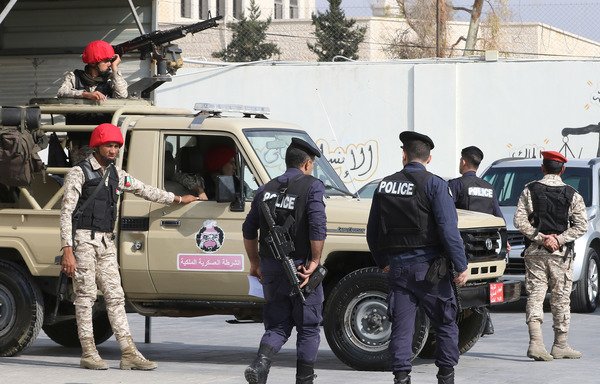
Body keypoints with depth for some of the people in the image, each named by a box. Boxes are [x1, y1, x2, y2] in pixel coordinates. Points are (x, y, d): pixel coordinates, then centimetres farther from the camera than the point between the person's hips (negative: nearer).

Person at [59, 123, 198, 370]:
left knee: (115, 296, 3)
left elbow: (145, 191, 28)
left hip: (107, 242, 7)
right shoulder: (79, 173, -7)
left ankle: (129, 354, 0)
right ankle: (88, 354, -1)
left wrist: (179, 199, 35)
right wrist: (67, 251, -18)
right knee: (86, 295, -5)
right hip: (84, 240, -7)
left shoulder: (117, 175, 15)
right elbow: (66, 213, -11)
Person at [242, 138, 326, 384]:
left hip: (271, 268, 5)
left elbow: (249, 230, 14)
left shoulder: (266, 189, 11)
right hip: (300, 266, -5)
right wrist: (315, 261, -12)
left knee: (277, 325, 12)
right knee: (308, 327, 8)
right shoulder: (312, 186, -6)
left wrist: (255, 263, 23)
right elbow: (318, 226, -18)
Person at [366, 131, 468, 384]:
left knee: (401, 326, 5)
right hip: (428, 265, -4)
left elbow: (372, 232, 14)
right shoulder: (434, 185, -8)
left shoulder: (385, 185, 8)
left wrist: (382, 263, 27)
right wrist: (461, 266, -9)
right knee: (445, 323, 9)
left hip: (397, 266, 4)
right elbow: (448, 229, -15)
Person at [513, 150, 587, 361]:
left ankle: (535, 342, -15)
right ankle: (560, 346, 13)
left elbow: (520, 220, -7)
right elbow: (581, 225, -7)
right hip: (561, 254, -1)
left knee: (535, 296, 1)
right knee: (561, 299, 7)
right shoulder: (572, 195, -1)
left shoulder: (530, 190, 0)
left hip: (535, 252, 1)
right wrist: (558, 239, -8)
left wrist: (540, 238, -8)